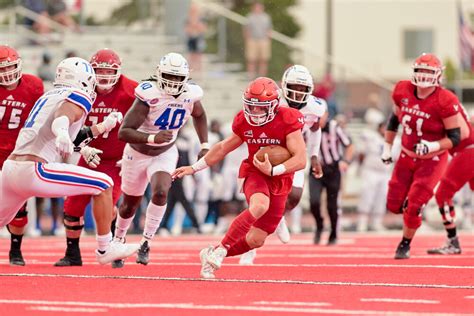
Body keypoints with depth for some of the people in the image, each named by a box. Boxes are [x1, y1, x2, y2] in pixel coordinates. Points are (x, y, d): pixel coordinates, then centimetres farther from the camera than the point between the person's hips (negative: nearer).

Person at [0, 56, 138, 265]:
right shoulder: (78, 98, 0)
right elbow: (61, 118, -24)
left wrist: (94, 130, 49)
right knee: (103, 185, 0)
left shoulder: (47, 97, 25)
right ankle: (105, 249, 5)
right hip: (33, 171, -8)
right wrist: (62, 134, -45)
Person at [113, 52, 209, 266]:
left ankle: (145, 244, -10)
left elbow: (199, 116, 12)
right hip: (138, 153, -2)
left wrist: (204, 145, 4)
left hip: (165, 154, 2)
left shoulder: (190, 95, -15)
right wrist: (152, 138, -48)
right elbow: (124, 133, -35)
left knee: (160, 193, -25)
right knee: (130, 204, 15)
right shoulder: (149, 96, -31)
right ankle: (118, 239, 44)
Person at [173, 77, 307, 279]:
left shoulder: (288, 122, -16)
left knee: (256, 240, -2)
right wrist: (195, 168, 17)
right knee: (260, 205, -36)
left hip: (279, 182, 0)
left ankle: (212, 255, 18)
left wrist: (273, 170, -31)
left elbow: (301, 160, -21)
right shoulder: (244, 122, -3)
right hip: (255, 173, 0)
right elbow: (224, 148, 14)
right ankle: (221, 249, -29)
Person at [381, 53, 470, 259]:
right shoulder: (403, 91, -7)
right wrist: (387, 147, 15)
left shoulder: (444, 102, -22)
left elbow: (455, 137, -17)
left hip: (432, 161, -5)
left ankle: (405, 245, 13)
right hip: (407, 156, 5)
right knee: (394, 205, 4)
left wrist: (433, 146, -32)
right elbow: (395, 119, 12)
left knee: (413, 206, -10)